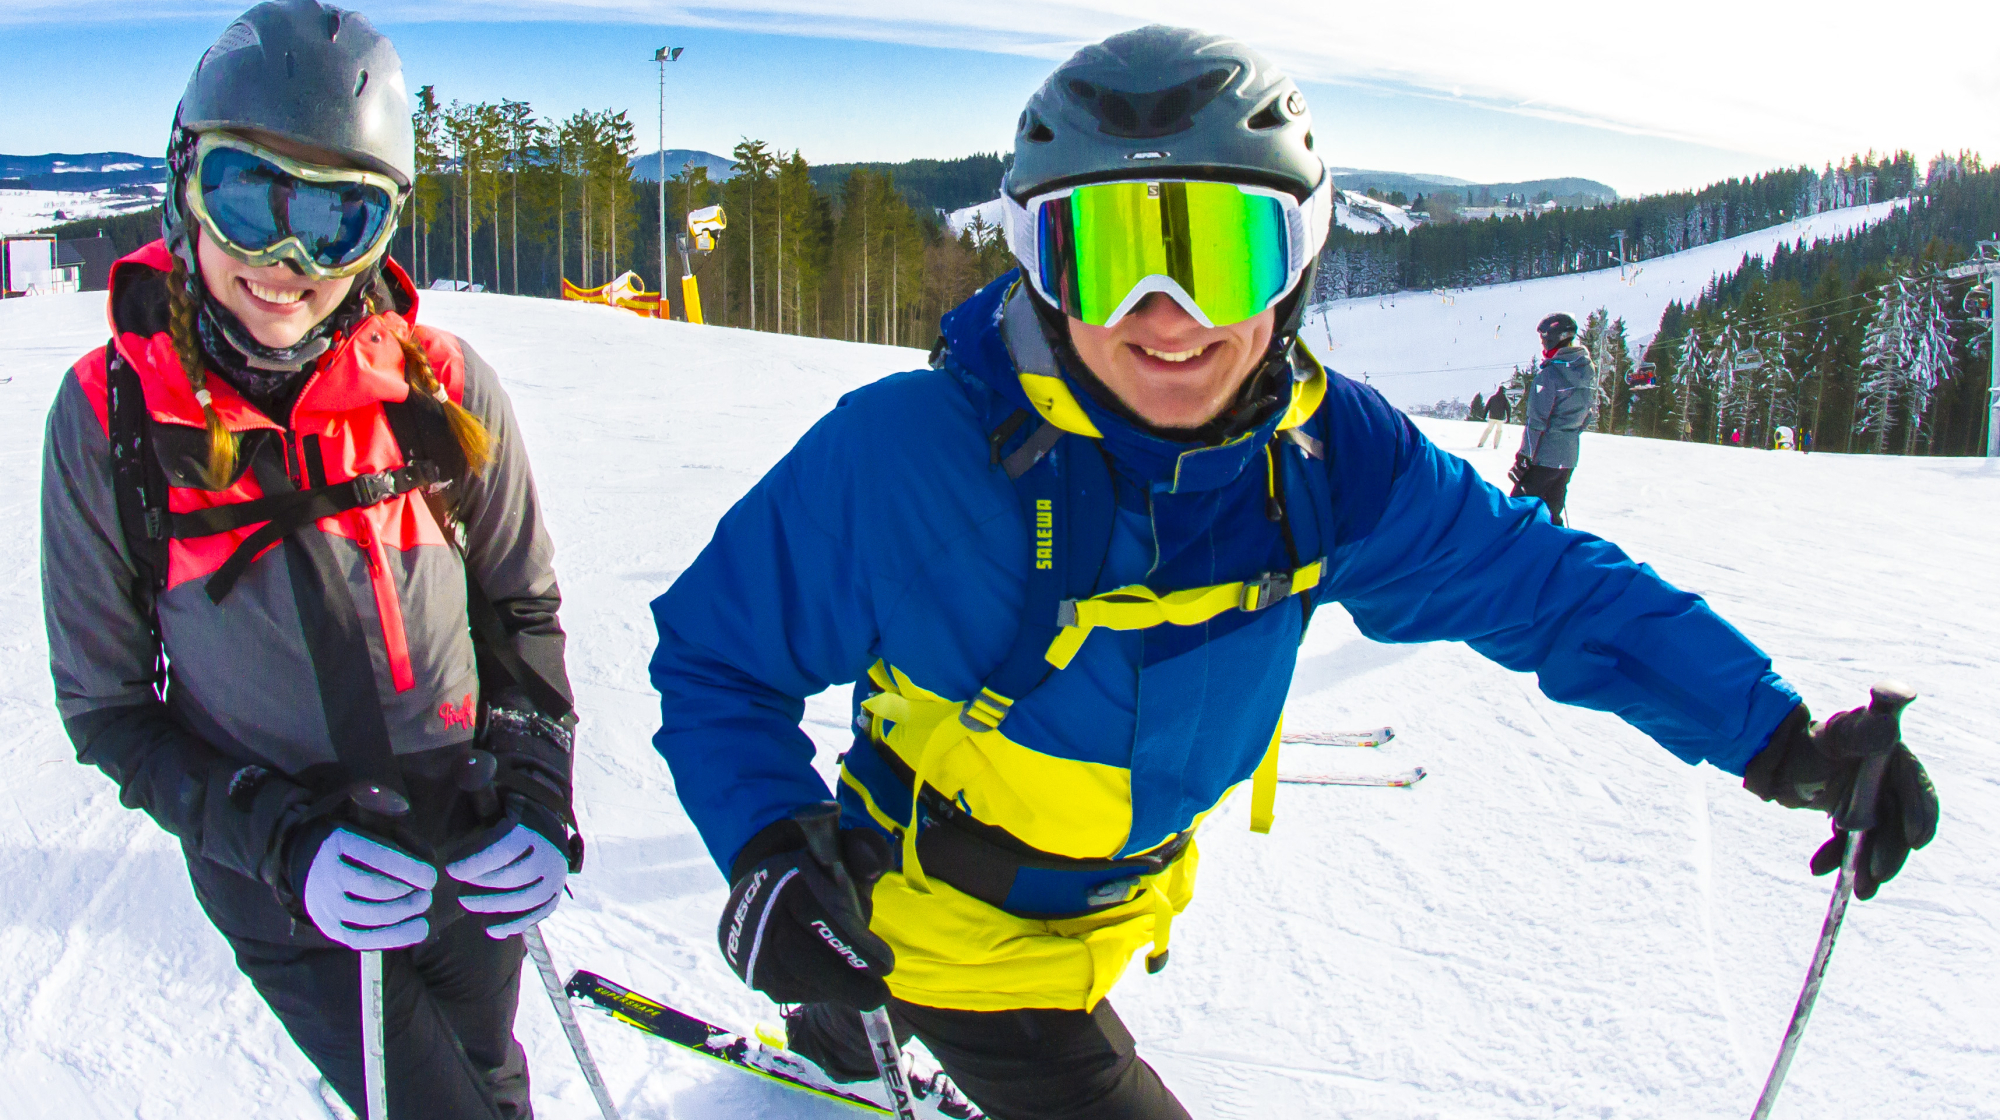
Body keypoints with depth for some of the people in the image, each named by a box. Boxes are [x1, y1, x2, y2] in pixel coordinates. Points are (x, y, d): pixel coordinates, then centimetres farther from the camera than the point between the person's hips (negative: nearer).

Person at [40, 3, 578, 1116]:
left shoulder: (443, 388, -11)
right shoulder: (108, 417, -12)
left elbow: (524, 611, 2)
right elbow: (108, 709, -6)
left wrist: (534, 798, -11)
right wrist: (279, 843, -19)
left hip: (474, 864, 2)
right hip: (293, 899, -1)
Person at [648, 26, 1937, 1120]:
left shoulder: (1328, 452, -20)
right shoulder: (907, 456, -32)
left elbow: (1534, 579, -8)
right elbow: (717, 651, -20)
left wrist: (1778, 737, -10)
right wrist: (768, 852, -36)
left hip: (1112, 909, 5)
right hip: (948, 934, -5)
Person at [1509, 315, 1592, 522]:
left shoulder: (1549, 373, -16)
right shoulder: (1588, 372, 6)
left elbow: (1537, 422, -18)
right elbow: (1585, 416, 13)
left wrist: (1522, 459, -15)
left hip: (1542, 456, -7)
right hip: (1569, 458, 7)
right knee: (1551, 513, 16)